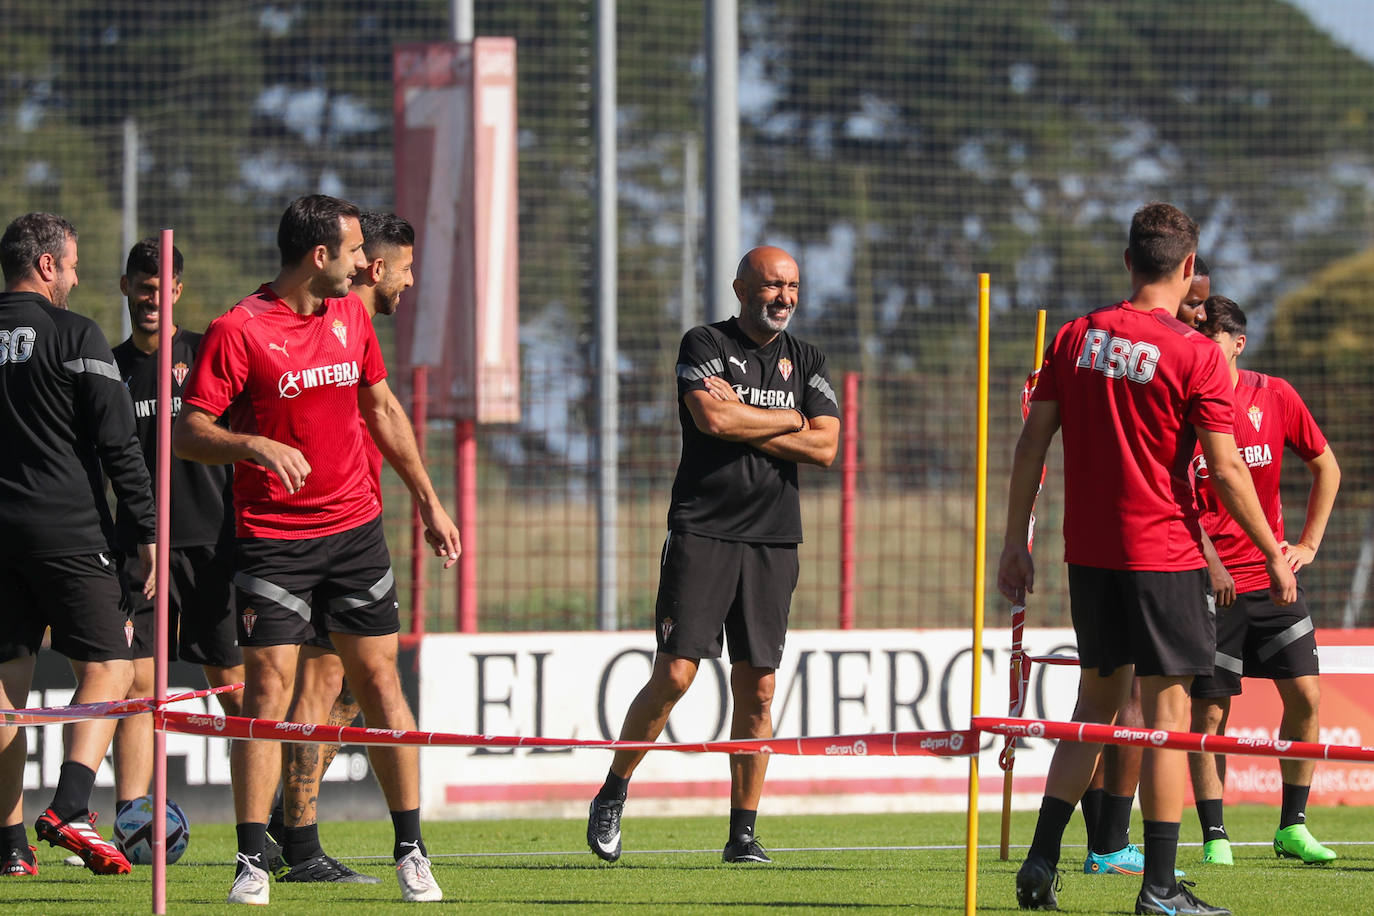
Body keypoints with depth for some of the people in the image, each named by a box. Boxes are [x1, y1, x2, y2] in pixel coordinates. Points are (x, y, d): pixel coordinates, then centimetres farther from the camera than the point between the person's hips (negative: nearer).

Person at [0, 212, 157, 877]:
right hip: (67, 527, -5)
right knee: (107, 666, 0)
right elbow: (117, 444, -9)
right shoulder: (74, 336, -6)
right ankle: (70, 809, -18)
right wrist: (148, 532, -5)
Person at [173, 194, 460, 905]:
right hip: (272, 539, -5)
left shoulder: (350, 315, 9)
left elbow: (381, 409, 22)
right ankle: (252, 861, -5)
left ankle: (411, 851, 11)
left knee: (380, 681, 4)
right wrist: (258, 446, -30)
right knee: (267, 688, -10)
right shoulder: (238, 330, -11)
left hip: (355, 527, 5)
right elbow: (187, 432, -12)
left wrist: (427, 500, 23)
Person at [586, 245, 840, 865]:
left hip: (773, 540, 4)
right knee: (675, 674, -11)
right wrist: (788, 419, -4)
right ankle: (612, 797, 5)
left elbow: (825, 448, 1)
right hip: (702, 530, -4)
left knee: (758, 688, 1)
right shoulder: (705, 345, 1)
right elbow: (713, 418, -17)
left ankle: (743, 832, 6)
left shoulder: (805, 361, 14)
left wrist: (742, 421, -6)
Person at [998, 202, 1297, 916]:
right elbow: (1225, 470, -11)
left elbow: (1032, 444, 5)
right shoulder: (1194, 355, -10)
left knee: (1097, 700, 17)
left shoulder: (1075, 339, 4)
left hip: (1088, 555, 5)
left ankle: (1041, 859, 10)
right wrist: (1275, 555, -2)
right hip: (1163, 555, -5)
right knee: (1166, 711, 0)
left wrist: (1015, 542, 12)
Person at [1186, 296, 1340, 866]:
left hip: (1270, 577, 3)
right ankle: (1214, 837, 4)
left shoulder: (1274, 397, 2)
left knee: (1304, 696, -2)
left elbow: (1325, 466, 16)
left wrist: (1308, 544, 9)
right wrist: (1210, 564, -20)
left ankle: (1292, 827, 10)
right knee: (1209, 711, -3)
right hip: (1208, 581, -3)